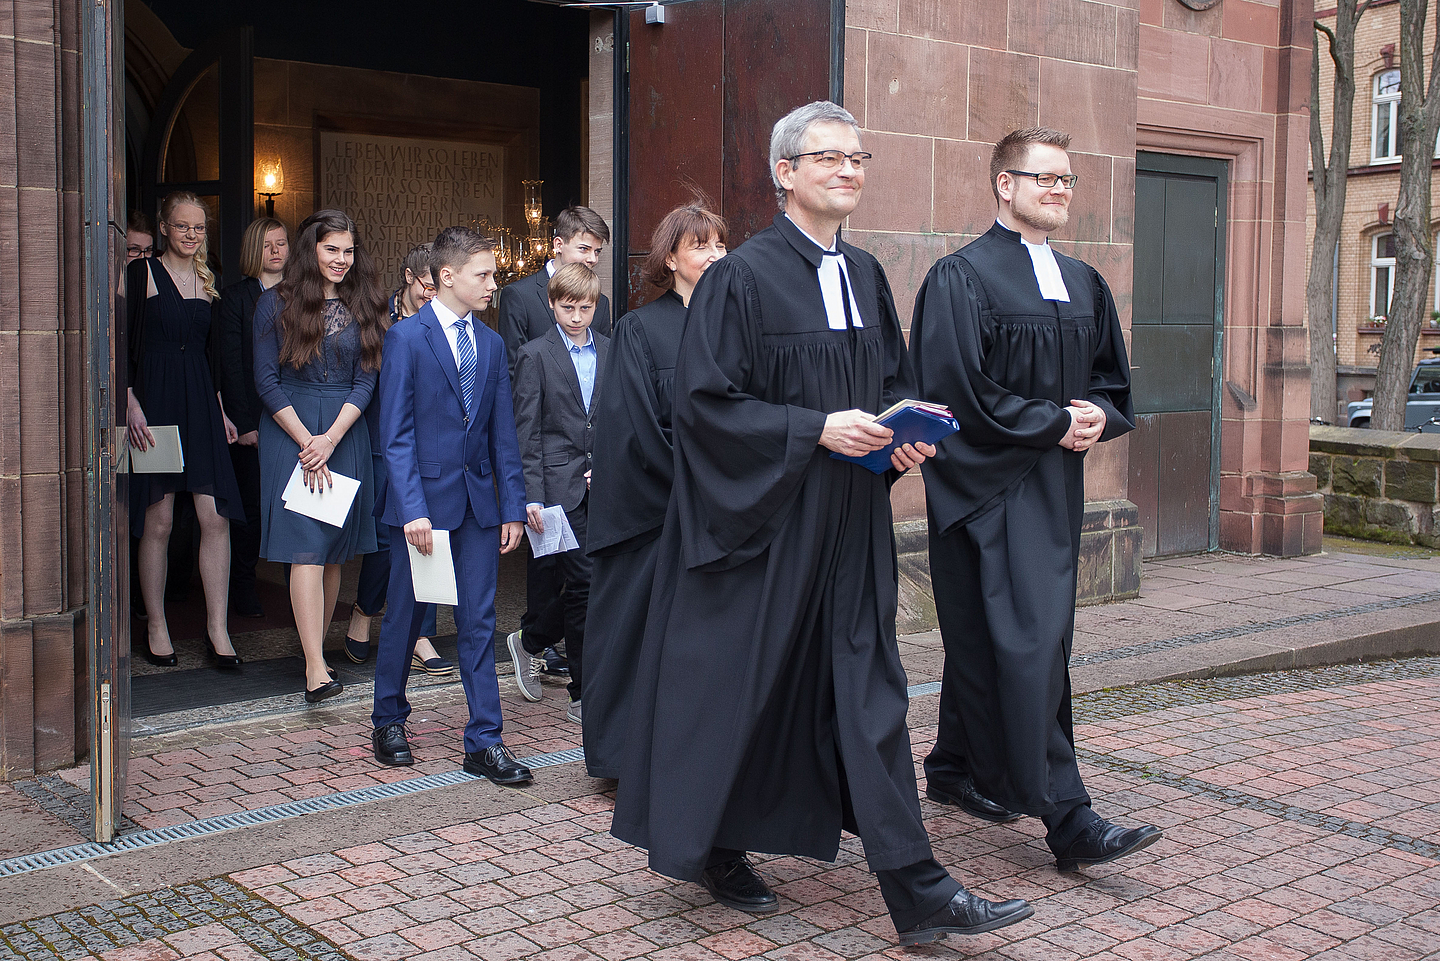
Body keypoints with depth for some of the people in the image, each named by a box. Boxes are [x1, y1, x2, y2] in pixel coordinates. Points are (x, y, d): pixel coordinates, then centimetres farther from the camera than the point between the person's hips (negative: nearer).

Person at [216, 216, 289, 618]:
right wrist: (242, 423, -10)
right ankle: (242, 586, 16)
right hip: (252, 419, -2)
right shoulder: (235, 297, 2)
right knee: (250, 503, 3)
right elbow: (231, 365, -3)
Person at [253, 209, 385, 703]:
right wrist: (305, 439, -10)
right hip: (290, 432, -3)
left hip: (345, 434, 3)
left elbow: (366, 379, 2)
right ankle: (316, 667, -16)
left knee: (335, 550, 6)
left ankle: (316, 646, 17)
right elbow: (266, 380, -2)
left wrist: (330, 439, -10)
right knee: (306, 547, -11)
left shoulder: (364, 306, 8)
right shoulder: (276, 303, 1)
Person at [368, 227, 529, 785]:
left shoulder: (491, 344, 9)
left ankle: (484, 743, 10)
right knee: (404, 616, 10)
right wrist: (412, 509, -18)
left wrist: (512, 507, 4)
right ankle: (389, 722, 30)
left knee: (479, 621, 4)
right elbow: (396, 434, -11)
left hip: (479, 499, 4)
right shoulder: (406, 338, -7)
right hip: (422, 497, -4)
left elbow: (503, 434, 9)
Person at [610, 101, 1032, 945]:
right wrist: (817, 428, -20)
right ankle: (716, 852, 28)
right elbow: (707, 399, -14)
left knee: (868, 693, 4)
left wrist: (907, 433, -2)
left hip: (851, 527, 6)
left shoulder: (867, 276, 11)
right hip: (765, 522, -5)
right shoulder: (741, 278, -9)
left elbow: (897, 379, 19)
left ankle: (917, 892, 6)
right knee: (744, 687, 5)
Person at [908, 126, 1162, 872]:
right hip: (989, 485, -7)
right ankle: (1065, 818, -10)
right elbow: (958, 387, -15)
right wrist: (1053, 422, -14)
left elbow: (1113, 374, 19)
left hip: (1056, 484, 7)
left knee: (984, 641, 15)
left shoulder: (1083, 284, 15)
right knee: (1029, 642, -11)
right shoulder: (961, 277, -8)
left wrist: (1099, 413, -3)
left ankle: (956, 769, 29)